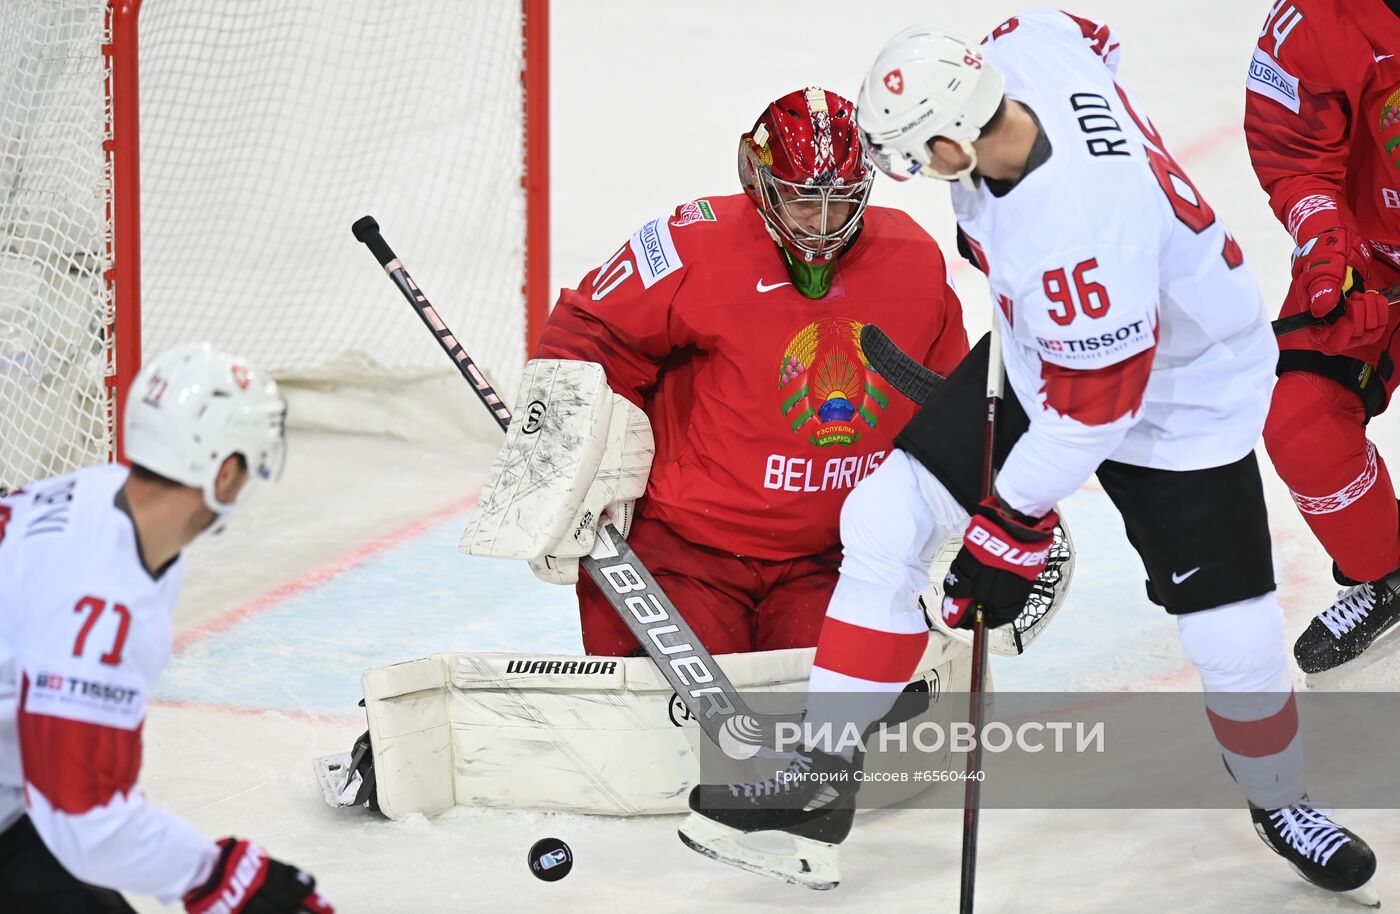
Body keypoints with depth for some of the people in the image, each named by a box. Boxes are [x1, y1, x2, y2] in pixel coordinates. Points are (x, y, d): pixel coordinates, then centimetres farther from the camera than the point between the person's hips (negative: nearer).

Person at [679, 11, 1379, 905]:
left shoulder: (1081, 221, -42)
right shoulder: (1022, 52, -22)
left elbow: (1094, 403, -31)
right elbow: (1085, 32, 4)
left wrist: (1014, 523, -19)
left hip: (1181, 392, -7)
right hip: (1043, 353, 8)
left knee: (1235, 640, -6)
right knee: (884, 520, -4)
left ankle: (1280, 803, 25)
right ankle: (822, 776, 2)